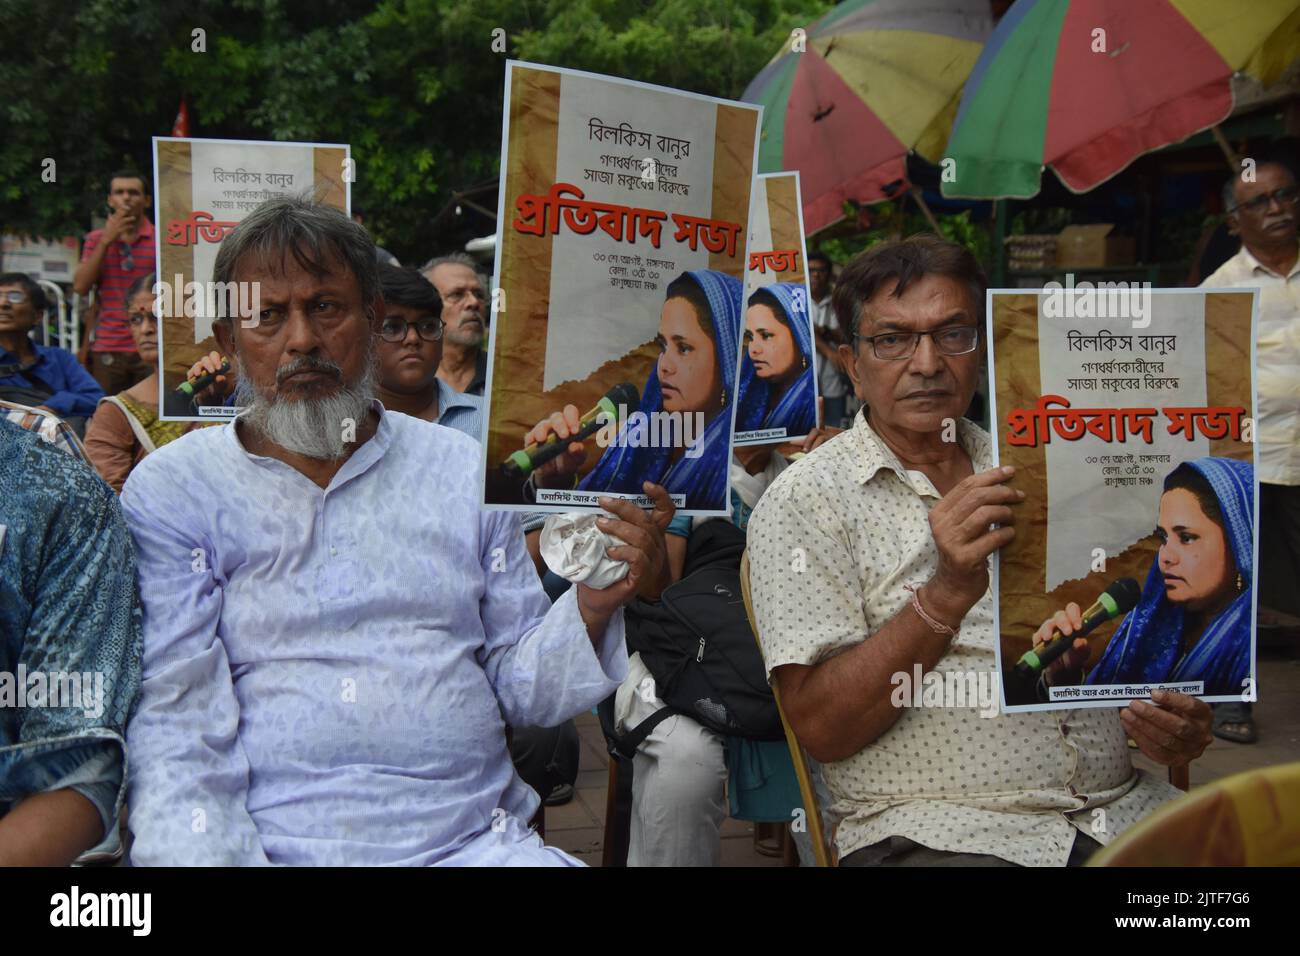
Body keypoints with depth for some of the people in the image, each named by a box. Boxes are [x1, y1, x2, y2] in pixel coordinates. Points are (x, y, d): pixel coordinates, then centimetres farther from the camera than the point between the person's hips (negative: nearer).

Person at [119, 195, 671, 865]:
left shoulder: (466, 471, 14)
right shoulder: (170, 491, 6)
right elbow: (174, 729, -1)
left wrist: (591, 608, -3)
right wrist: (205, 856, -17)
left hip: (478, 840, 2)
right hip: (270, 848, -2)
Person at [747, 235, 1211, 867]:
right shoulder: (806, 500, -1)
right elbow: (819, 726, -8)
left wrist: (1175, 719, 2)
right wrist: (947, 594, -19)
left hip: (1120, 808, 5)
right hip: (934, 832, -4)